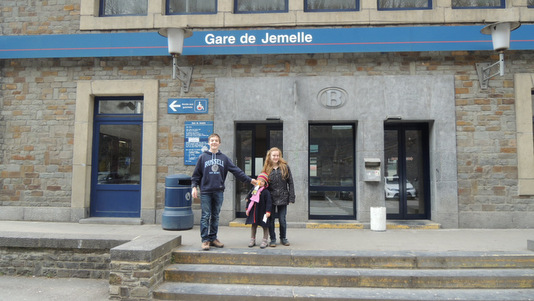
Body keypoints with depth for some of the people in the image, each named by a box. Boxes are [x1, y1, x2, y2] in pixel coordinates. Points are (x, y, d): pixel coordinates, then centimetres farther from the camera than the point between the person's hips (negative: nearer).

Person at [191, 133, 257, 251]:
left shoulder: (224, 158, 9)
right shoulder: (203, 157, 4)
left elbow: (236, 170, 6)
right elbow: (196, 174, 5)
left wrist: (249, 179, 1)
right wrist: (194, 186, -7)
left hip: (218, 191, 3)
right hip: (205, 191, -2)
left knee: (215, 216, 10)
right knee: (205, 216, -2)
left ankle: (213, 238, 20)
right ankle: (205, 240, 5)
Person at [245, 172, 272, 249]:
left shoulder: (266, 192, -11)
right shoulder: (253, 190, 5)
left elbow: (268, 202, -14)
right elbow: (249, 200, 13)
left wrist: (268, 211, -19)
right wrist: (247, 209, 11)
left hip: (262, 212, -5)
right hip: (253, 212, 5)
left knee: (265, 226, 5)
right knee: (253, 225, 13)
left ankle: (264, 241, 16)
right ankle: (252, 240, 24)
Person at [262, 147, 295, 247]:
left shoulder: (285, 167, 1)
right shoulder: (267, 169, 5)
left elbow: (290, 183, 1)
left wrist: (291, 198, -4)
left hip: (283, 198, -1)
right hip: (270, 198, 1)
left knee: (282, 220, 5)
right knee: (271, 220, 6)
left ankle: (283, 238, 25)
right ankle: (272, 239, 20)